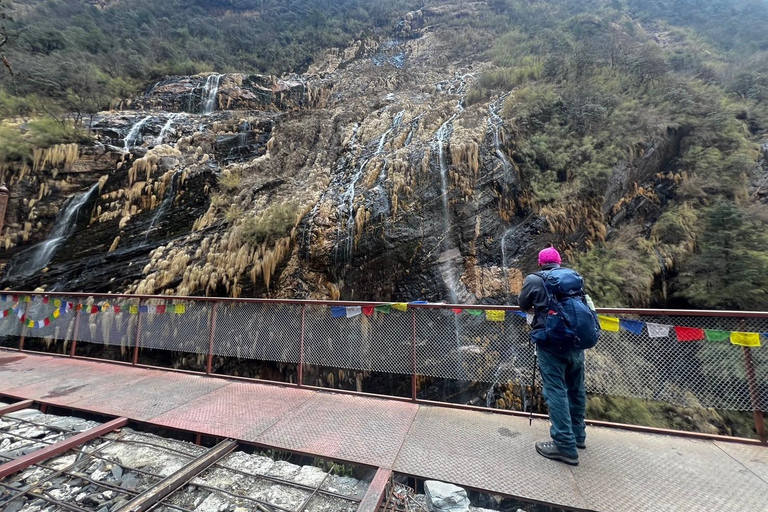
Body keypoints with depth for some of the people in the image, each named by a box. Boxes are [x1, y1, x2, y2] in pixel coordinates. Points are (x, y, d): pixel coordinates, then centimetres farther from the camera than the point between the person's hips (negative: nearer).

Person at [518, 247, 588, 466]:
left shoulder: (534, 279, -6)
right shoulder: (575, 277, 6)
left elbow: (523, 304, 8)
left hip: (551, 343, -6)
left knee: (556, 392, 1)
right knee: (576, 389, 19)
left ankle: (566, 446, 7)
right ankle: (578, 435, 35)